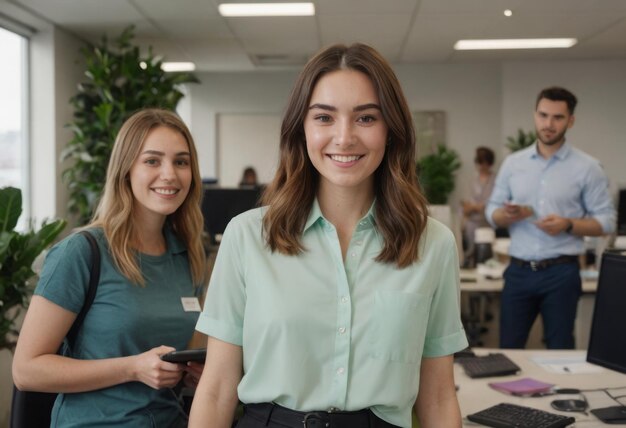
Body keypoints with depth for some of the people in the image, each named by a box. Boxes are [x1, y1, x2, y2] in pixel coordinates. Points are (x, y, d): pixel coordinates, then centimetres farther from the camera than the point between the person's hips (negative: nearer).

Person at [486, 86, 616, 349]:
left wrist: (568, 225, -19)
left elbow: (606, 220, -2)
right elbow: (492, 213, 9)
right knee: (508, 349, 8)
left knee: (560, 351, 6)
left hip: (561, 272, -2)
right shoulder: (513, 163, 7)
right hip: (519, 271, 3)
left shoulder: (587, 167, -2)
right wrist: (507, 215, -14)